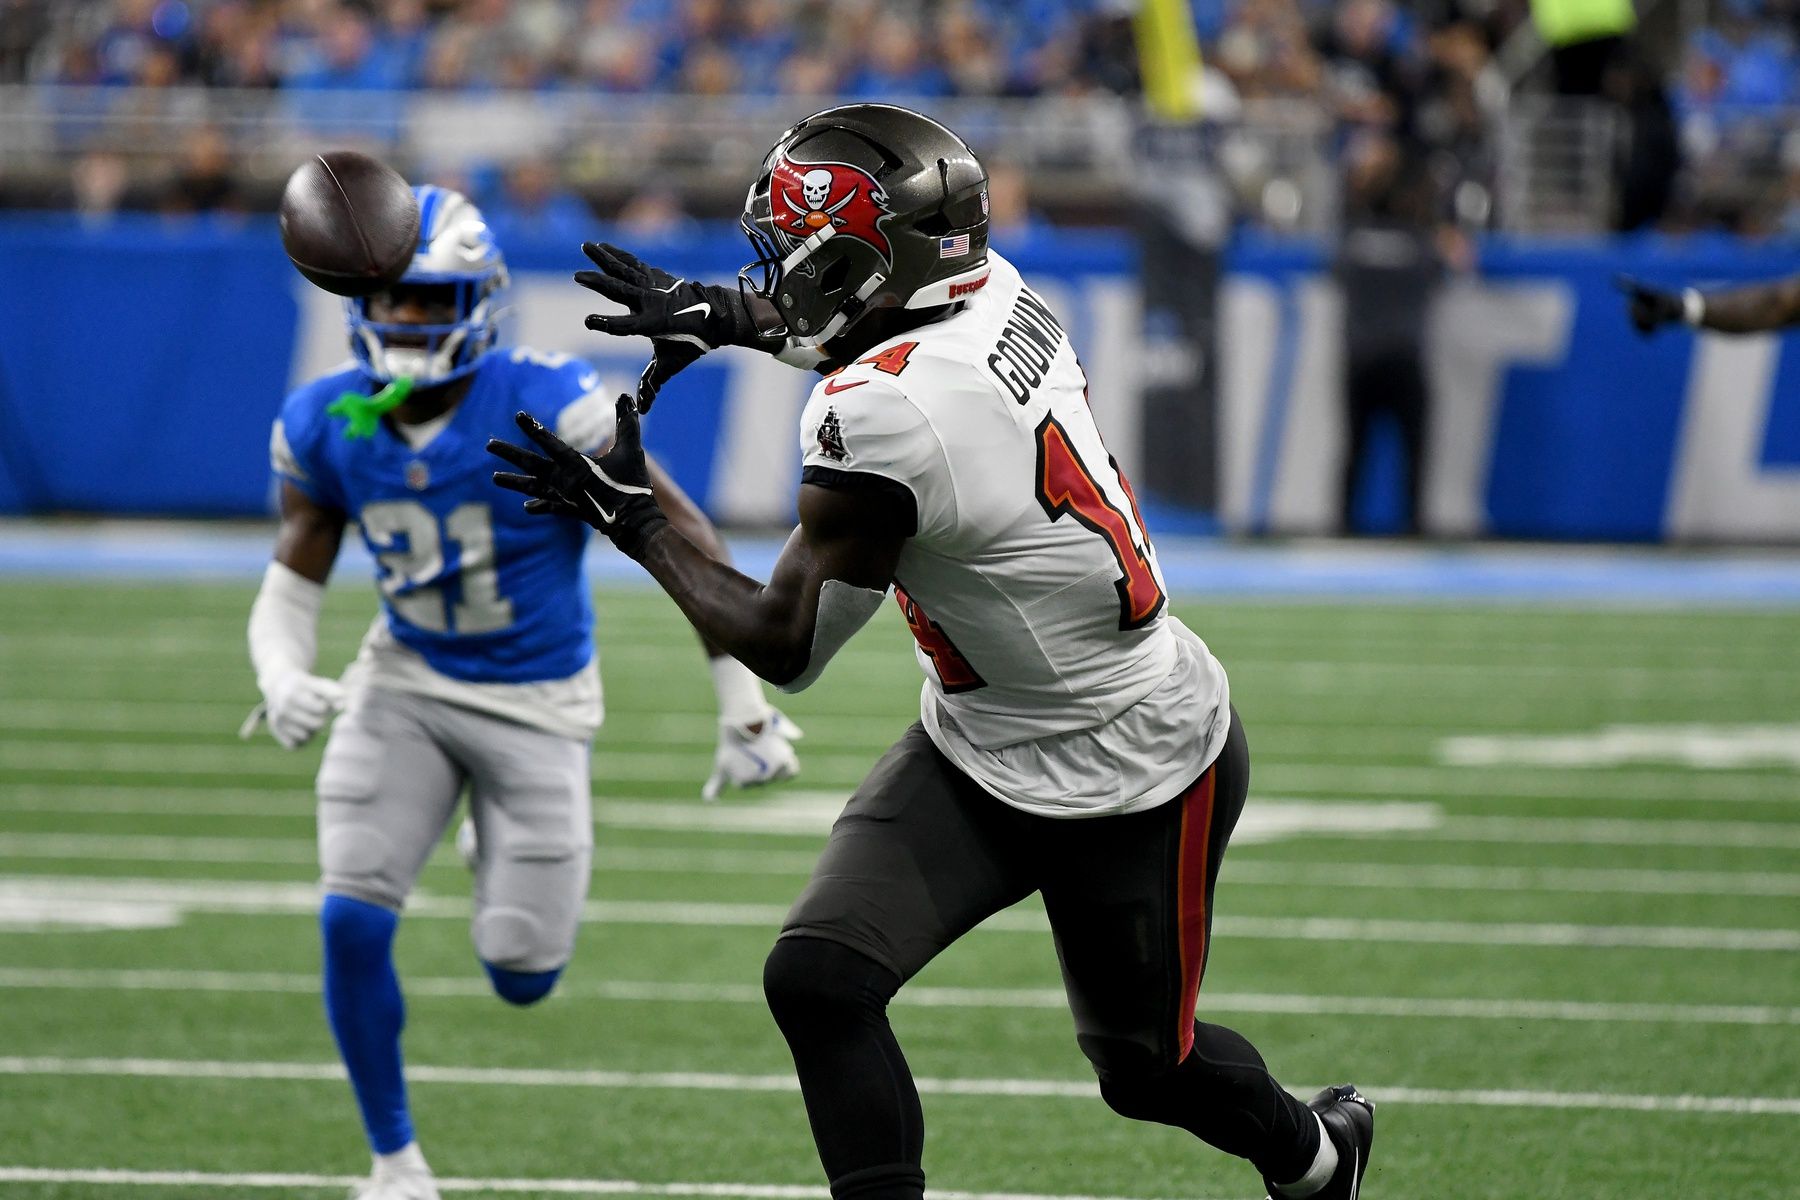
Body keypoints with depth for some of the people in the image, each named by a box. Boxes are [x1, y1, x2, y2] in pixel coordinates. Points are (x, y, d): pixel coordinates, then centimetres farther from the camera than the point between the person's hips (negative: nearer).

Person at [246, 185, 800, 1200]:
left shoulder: (549, 410, -22)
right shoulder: (327, 427, -8)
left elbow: (686, 543, -14)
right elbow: (291, 589, 2)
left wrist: (745, 709, -13)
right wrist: (283, 680, -21)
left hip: (536, 699, -3)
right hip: (406, 686, 3)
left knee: (522, 976, -4)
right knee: (354, 920, -16)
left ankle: (529, 857, 36)